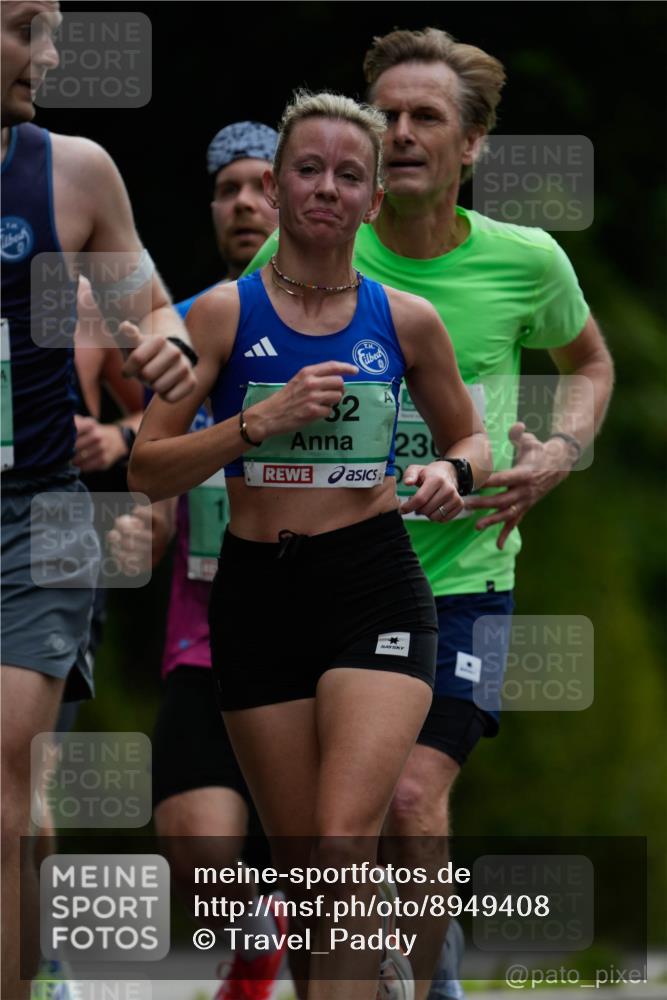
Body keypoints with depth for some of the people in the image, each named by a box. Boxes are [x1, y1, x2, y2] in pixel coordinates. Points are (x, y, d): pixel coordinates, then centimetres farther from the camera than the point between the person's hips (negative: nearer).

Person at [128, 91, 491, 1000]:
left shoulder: (407, 321, 4)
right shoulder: (224, 313, 1)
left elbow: (471, 439, 20)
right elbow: (146, 469, -2)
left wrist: (451, 472, -4)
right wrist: (262, 420, -15)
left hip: (375, 586, -1)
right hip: (258, 589, 1)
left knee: (344, 846, -19)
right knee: (303, 869, 7)